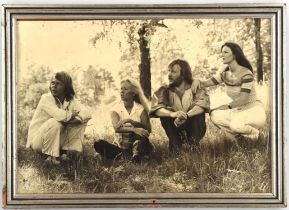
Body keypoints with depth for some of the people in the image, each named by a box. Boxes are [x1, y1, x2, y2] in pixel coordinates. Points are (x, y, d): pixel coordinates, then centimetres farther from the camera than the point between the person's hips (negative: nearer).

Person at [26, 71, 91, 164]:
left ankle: (63, 151, -1)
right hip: (37, 140, -5)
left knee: (81, 120, -6)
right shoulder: (46, 98, -19)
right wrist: (72, 114, -15)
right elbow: (59, 115, -35)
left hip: (58, 138, 6)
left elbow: (87, 114, -17)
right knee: (55, 123, -34)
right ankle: (51, 155, -17)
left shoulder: (71, 100, -3)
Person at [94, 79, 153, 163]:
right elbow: (116, 128, -17)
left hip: (139, 144, -2)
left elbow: (148, 129, -12)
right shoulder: (115, 109, 3)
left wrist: (130, 121, -24)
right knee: (99, 144, -23)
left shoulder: (140, 109, 1)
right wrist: (133, 129, -35)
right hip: (123, 146, 2)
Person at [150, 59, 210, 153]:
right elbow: (156, 109, -26)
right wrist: (172, 114, -47)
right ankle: (175, 144, -15)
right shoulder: (165, 90, -8)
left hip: (193, 127, -1)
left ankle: (194, 143, -15)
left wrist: (185, 116, -48)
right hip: (175, 129, 1)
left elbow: (203, 104, -31)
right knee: (165, 113, -25)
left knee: (198, 111, -27)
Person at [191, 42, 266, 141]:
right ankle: (239, 135, -3)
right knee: (215, 115, -19)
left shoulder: (246, 74, -18)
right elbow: (205, 83, -1)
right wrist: (197, 81, -23)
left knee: (236, 125, -35)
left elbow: (243, 99, -21)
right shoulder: (224, 75, 3)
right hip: (239, 110, 6)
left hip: (254, 110, -6)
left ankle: (254, 133, -2)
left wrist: (227, 107, -14)